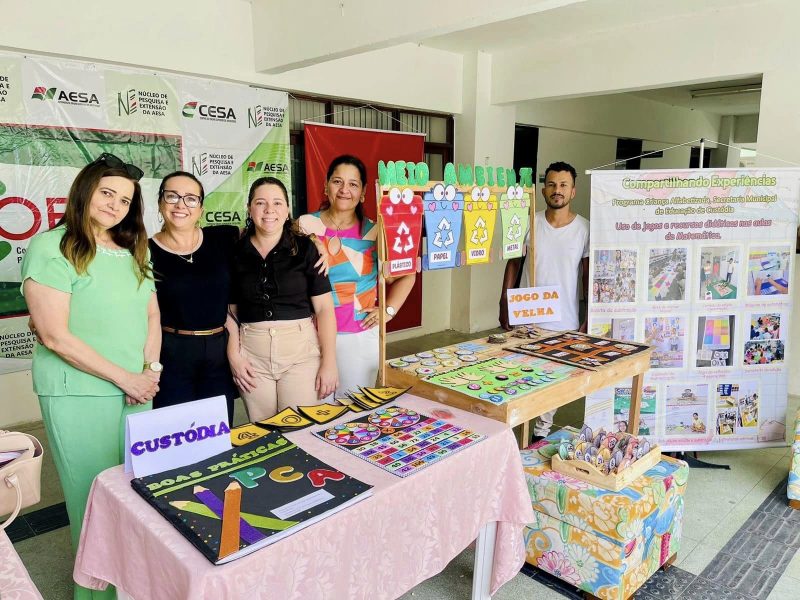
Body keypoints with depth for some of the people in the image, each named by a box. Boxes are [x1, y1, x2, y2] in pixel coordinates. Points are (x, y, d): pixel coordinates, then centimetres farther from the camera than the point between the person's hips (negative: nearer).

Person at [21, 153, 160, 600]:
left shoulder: (135, 251, 10)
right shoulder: (52, 248, -10)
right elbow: (56, 336, -15)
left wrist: (150, 370, -3)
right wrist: (124, 378, -13)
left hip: (137, 391, 6)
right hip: (78, 394, -6)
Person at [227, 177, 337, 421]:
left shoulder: (304, 248, -1)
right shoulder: (236, 252, 5)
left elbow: (324, 307, -3)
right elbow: (230, 310, 10)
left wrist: (329, 362, -8)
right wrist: (233, 356, -1)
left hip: (301, 351, -2)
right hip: (252, 355, 2)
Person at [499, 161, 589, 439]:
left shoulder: (584, 229, -4)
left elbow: (588, 275, 1)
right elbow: (513, 264, 4)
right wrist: (504, 306, 1)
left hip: (565, 321, 0)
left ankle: (542, 431, 28)